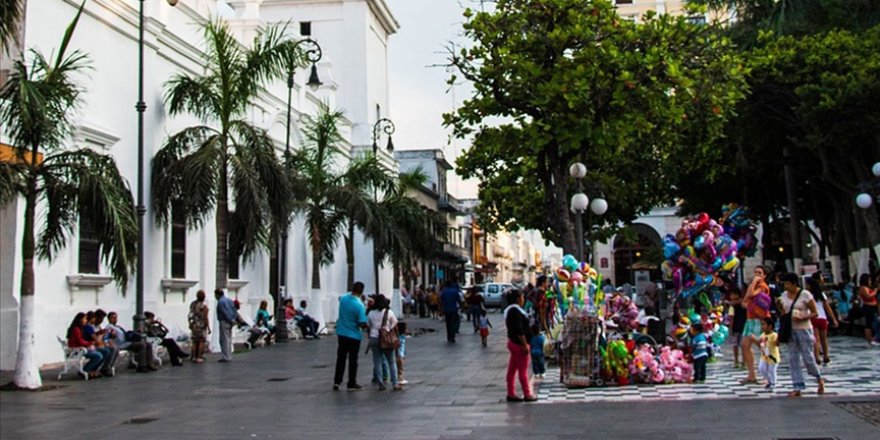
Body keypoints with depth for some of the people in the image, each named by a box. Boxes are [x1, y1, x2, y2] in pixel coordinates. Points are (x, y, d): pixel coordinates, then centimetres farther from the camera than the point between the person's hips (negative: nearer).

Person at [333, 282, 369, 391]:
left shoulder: (343, 298, -5)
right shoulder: (359, 305, -22)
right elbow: (363, 324, -24)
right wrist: (367, 326, -1)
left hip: (341, 333, 5)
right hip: (354, 336, -5)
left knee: (341, 358, 15)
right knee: (353, 360, 6)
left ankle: (336, 382, 18)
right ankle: (351, 384, 13)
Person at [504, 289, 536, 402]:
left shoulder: (510, 310, 13)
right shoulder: (516, 311, -19)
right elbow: (519, 330, -24)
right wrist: (525, 345, -23)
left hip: (512, 342, 10)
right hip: (519, 343, -10)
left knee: (512, 369, 11)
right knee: (523, 370, -1)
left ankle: (511, 394, 15)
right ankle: (527, 394, 6)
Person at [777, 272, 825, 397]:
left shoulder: (805, 294, -10)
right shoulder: (784, 295, 8)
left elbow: (815, 313, -9)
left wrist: (802, 318, -24)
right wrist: (779, 306, -5)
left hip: (803, 329, -6)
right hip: (790, 330, 6)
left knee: (807, 358, -3)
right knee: (793, 359, 3)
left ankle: (819, 379, 24)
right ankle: (797, 388, 5)